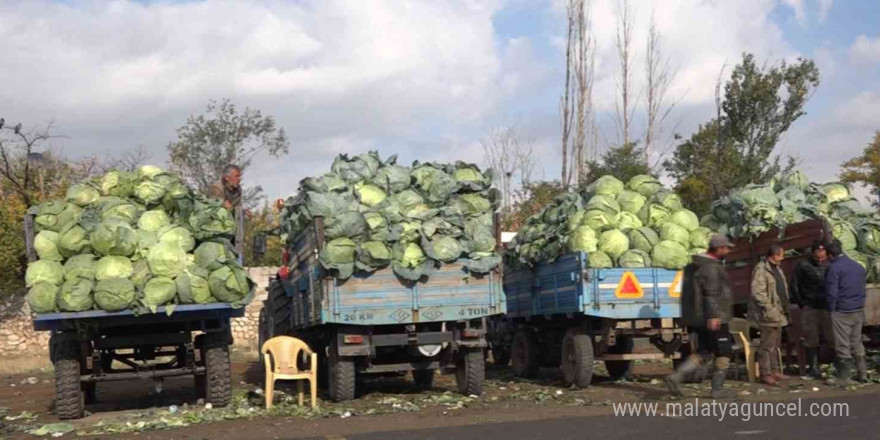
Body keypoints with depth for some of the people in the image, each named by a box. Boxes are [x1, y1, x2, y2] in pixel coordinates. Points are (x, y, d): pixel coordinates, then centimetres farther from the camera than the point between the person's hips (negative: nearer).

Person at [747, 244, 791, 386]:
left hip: (778, 313, 10)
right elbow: (758, 292, -22)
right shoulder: (761, 270, -15)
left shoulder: (777, 268, 17)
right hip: (768, 315, -10)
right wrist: (769, 309, -23)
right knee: (767, 344, -7)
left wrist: (784, 308, 15)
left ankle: (775, 370, 24)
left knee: (776, 344, 16)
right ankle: (766, 373, -2)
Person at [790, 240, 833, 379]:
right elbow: (793, 286, 5)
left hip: (827, 308, 0)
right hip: (810, 309, 0)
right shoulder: (803, 266, 1)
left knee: (833, 339, -3)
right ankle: (814, 368, 11)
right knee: (811, 340, 4)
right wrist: (801, 303, 1)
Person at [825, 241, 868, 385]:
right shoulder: (858, 266, 11)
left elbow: (832, 293, -14)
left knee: (843, 345, -1)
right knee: (857, 342, 17)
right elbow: (862, 289, 15)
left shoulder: (834, 268, -12)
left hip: (842, 312, -7)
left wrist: (831, 310, -4)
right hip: (859, 311, 7)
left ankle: (844, 377, 3)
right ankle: (863, 373, 20)